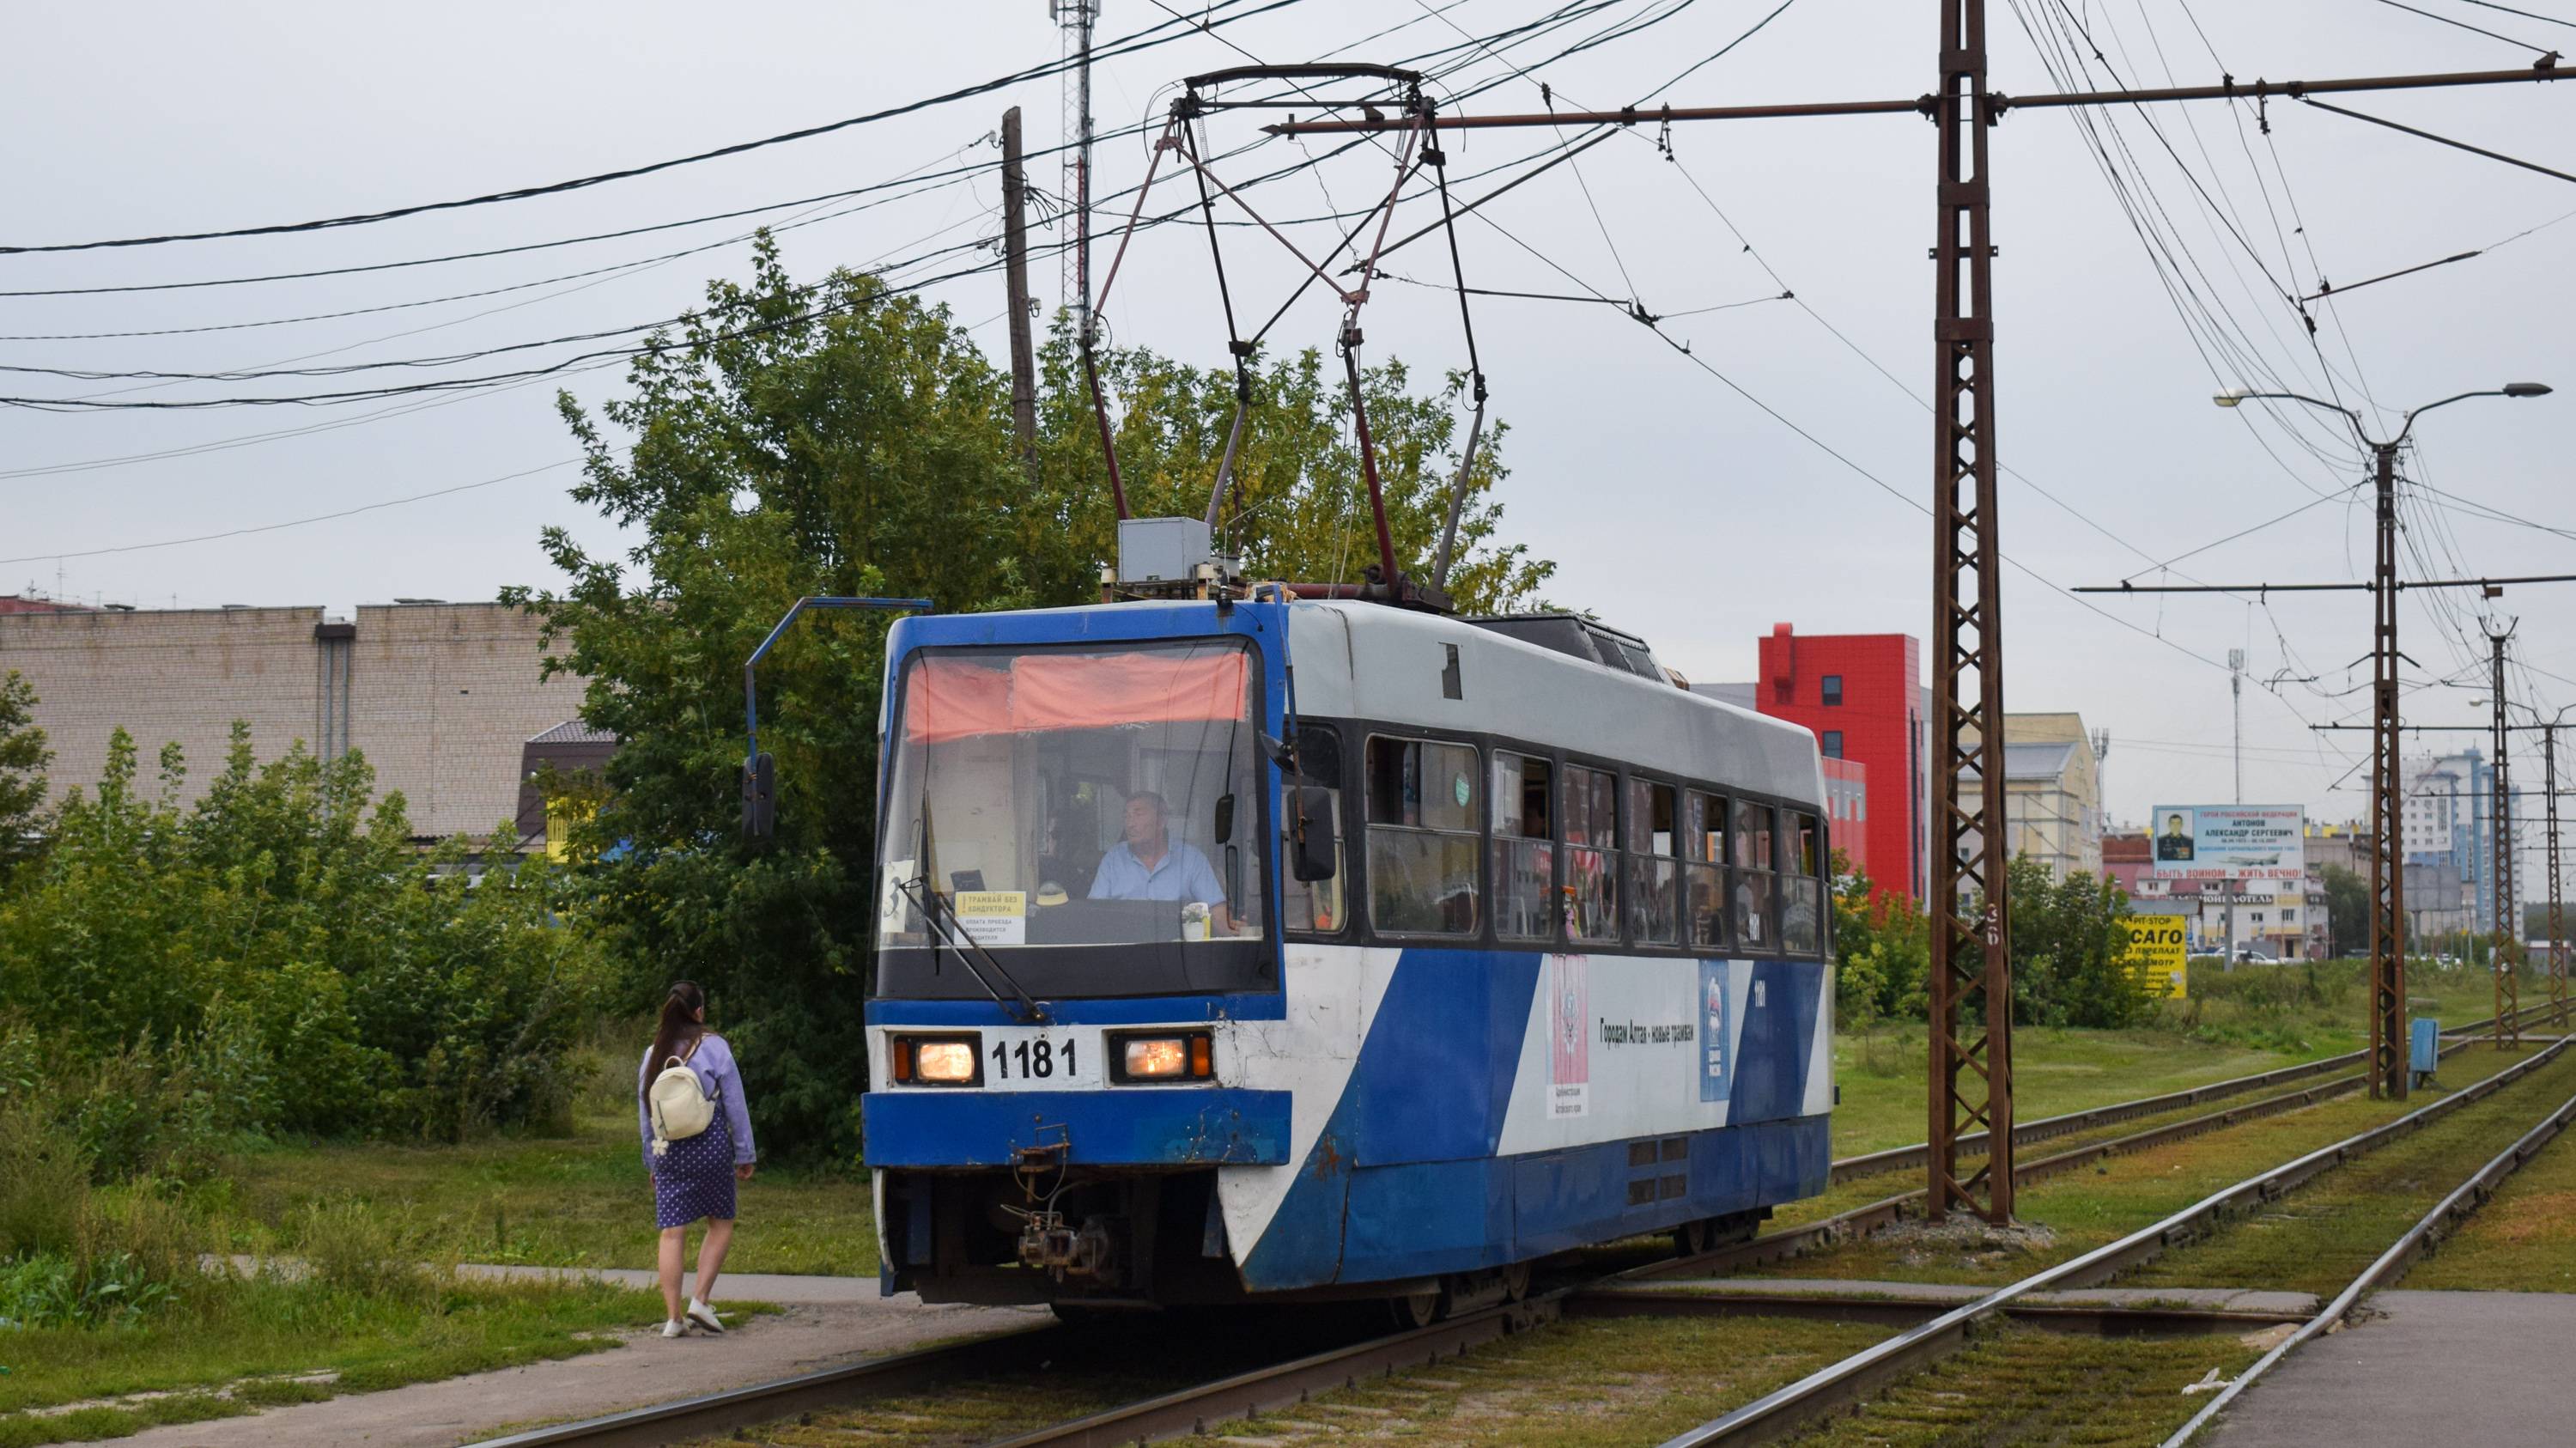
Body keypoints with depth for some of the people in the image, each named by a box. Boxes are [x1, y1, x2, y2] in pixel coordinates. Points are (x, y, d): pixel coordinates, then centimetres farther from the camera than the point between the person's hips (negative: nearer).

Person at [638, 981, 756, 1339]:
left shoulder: (653, 1055, 8)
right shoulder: (714, 1048, -3)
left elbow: (645, 1114, 13)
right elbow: (735, 1106, -2)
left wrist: (651, 1161, 21)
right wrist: (745, 1155, 5)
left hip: (667, 1151, 3)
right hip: (711, 1147, -3)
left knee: (672, 1232, 2)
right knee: (721, 1223, 11)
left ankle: (673, 1316, -2)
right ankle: (700, 1300, -1)